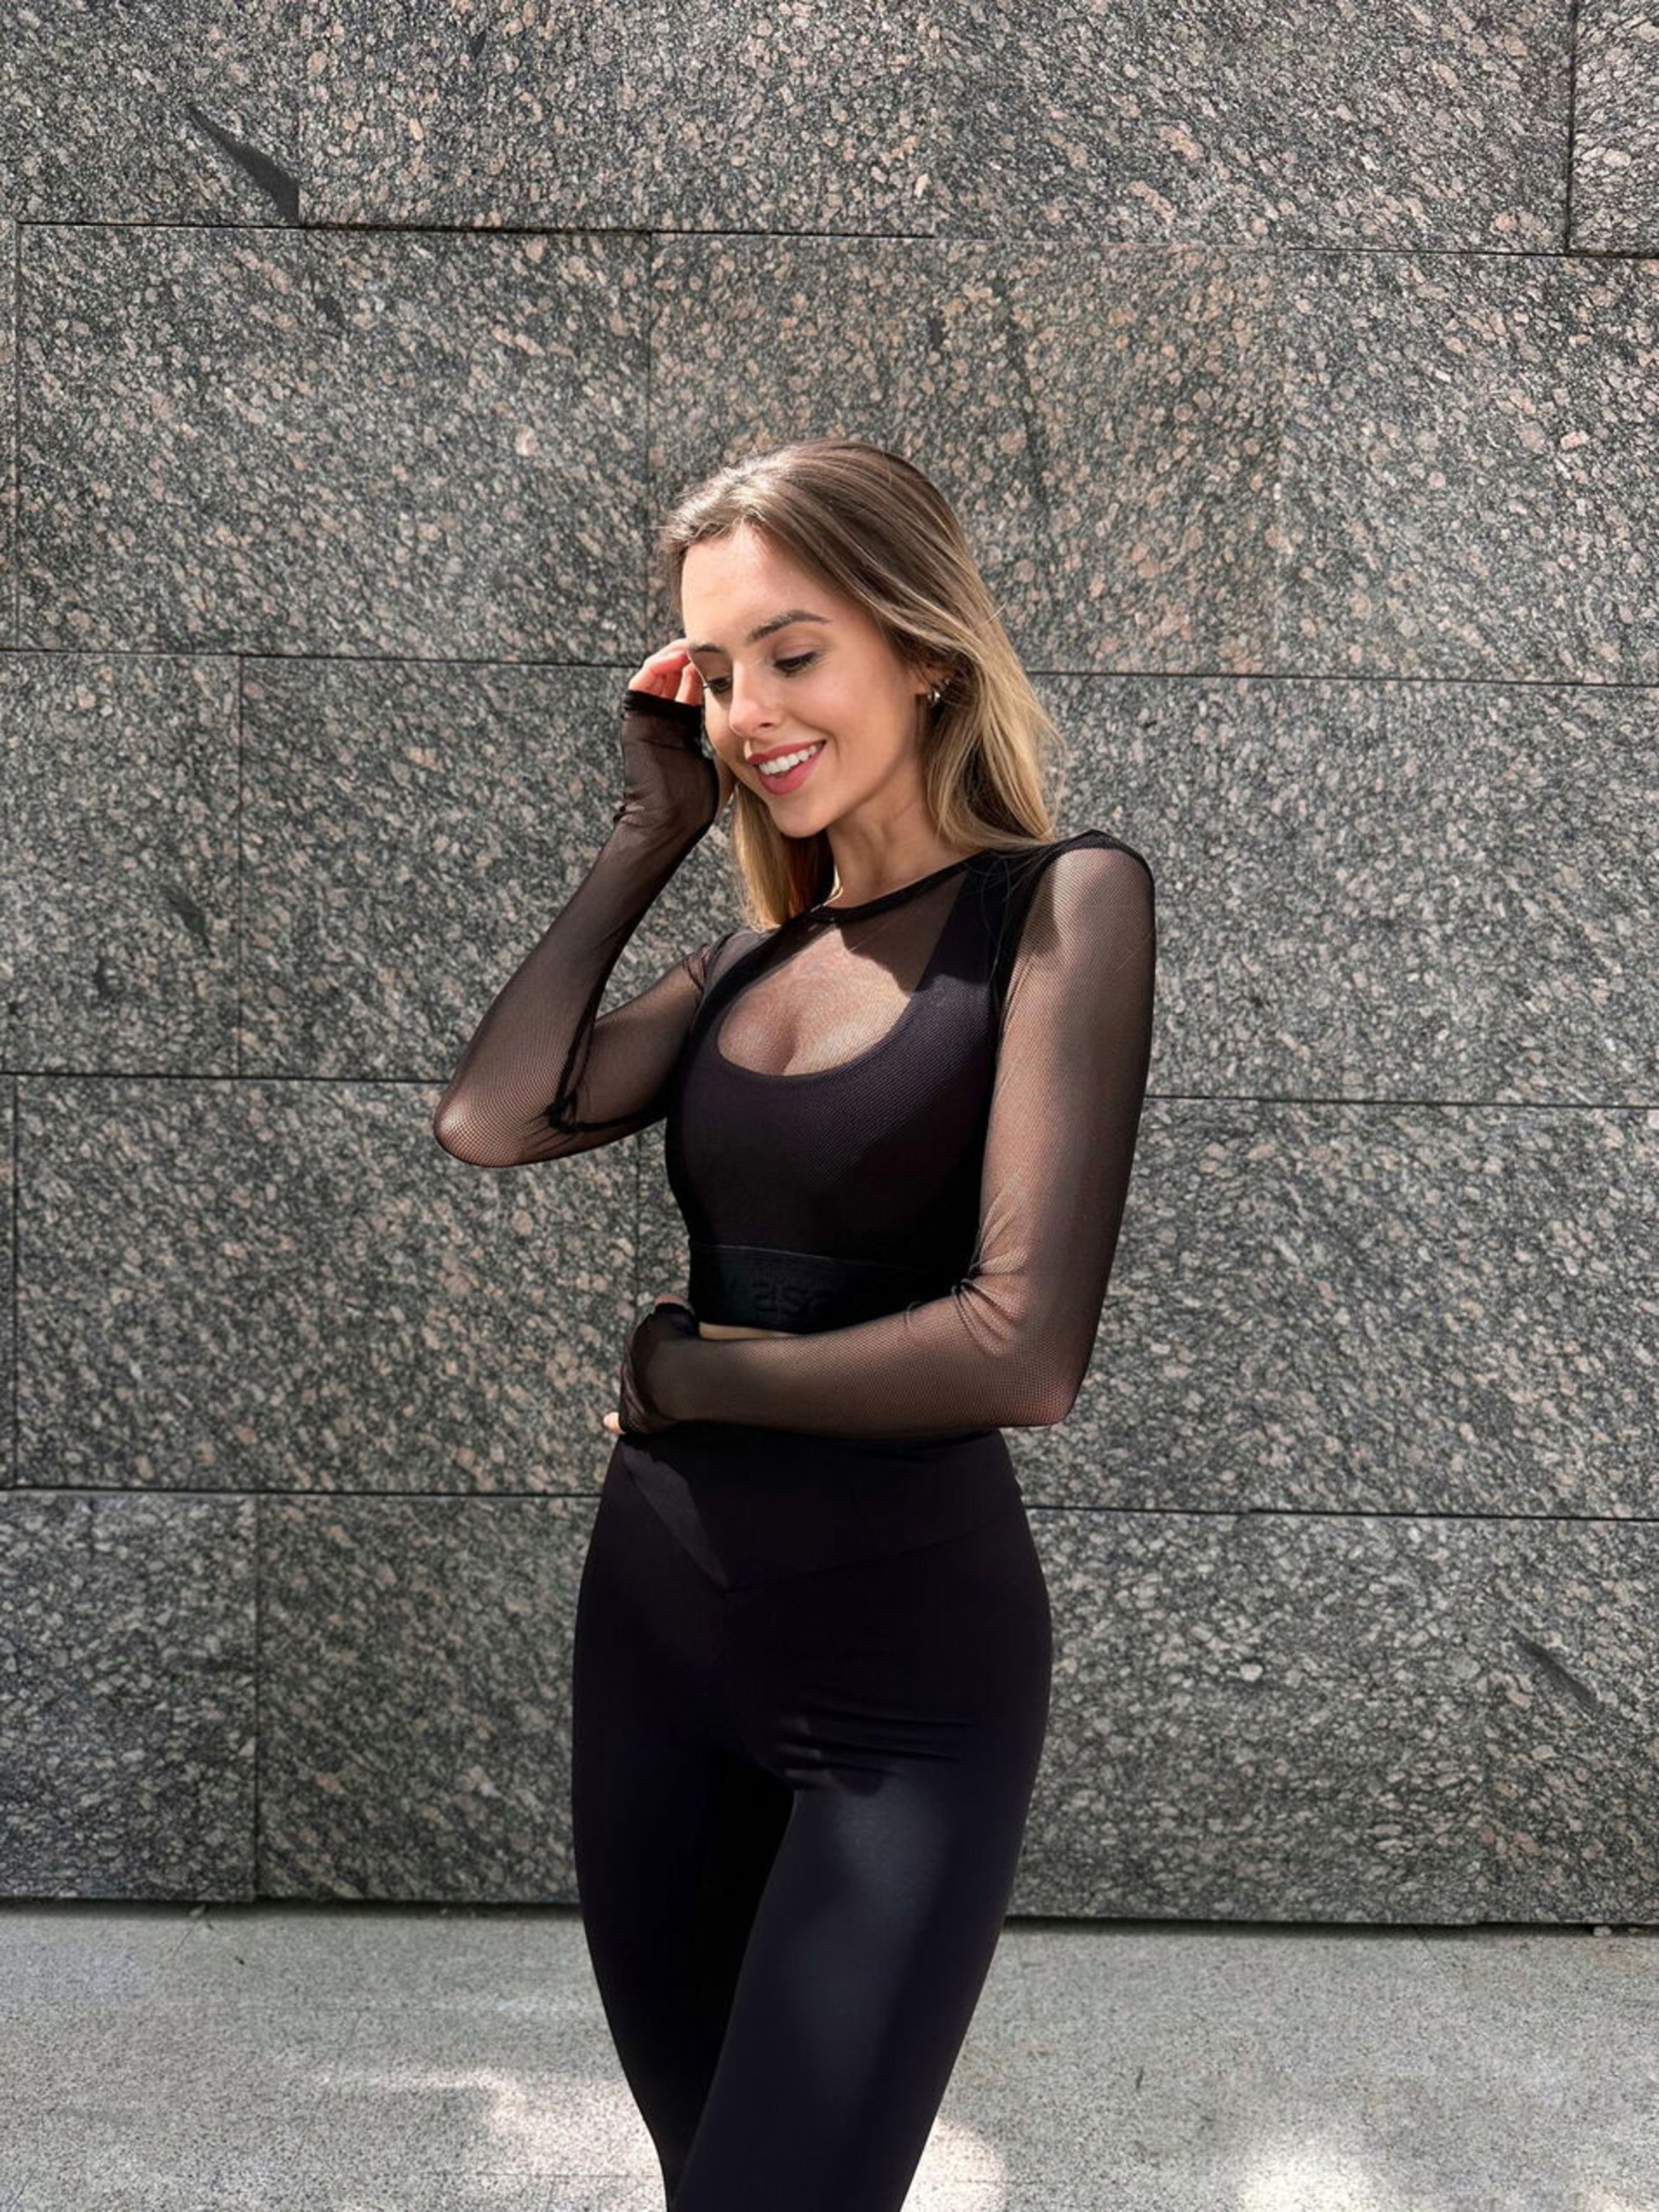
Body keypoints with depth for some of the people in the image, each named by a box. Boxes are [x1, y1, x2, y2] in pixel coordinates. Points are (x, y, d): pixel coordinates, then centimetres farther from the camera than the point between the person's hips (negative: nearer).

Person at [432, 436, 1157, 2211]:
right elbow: (487, 1121, -6)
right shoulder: (754, 954, 8)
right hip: (659, 1619, 7)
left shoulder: (1062, 901, -12)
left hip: (906, 1679, -6)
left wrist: (686, 1370, -8)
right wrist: (653, 830, 0)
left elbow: (1023, 1351, -22)